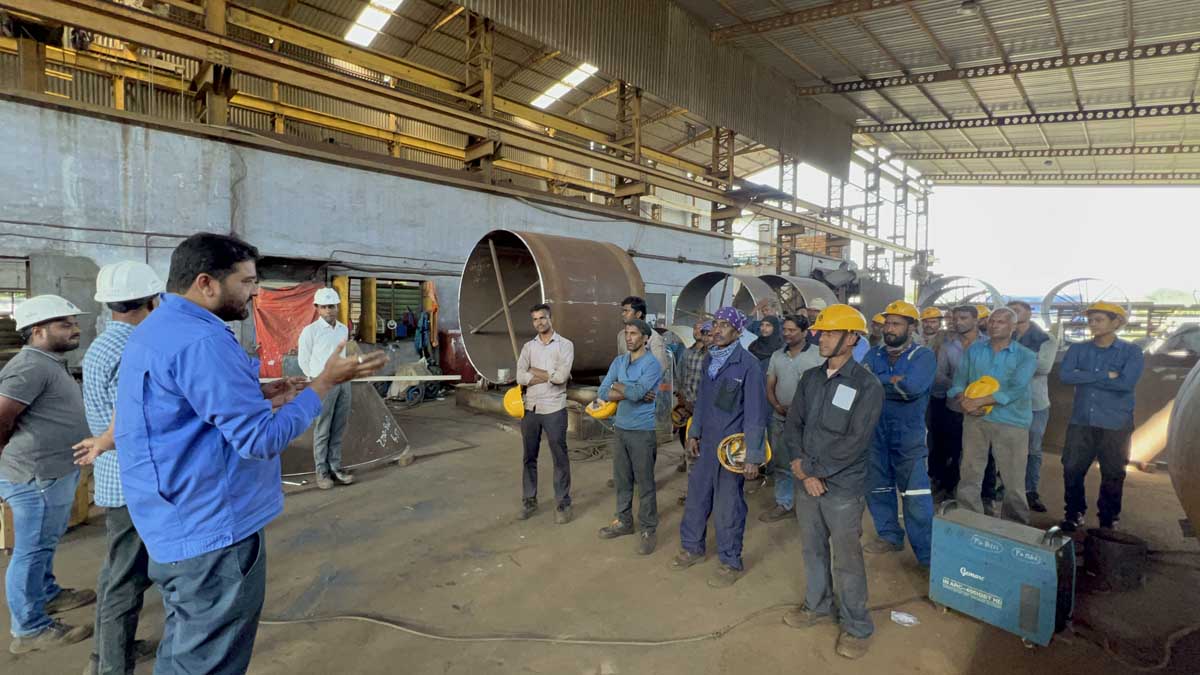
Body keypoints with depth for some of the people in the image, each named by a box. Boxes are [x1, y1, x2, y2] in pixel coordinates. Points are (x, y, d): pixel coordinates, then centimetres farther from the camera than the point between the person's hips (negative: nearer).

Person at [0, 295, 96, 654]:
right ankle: (29, 629, 14)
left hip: (53, 472, 10)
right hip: (38, 476, -10)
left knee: (44, 543, 24)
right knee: (32, 550, 2)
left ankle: (48, 594, 42)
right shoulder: (31, 366, -21)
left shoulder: (50, 364, 12)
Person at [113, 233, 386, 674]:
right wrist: (326, 381, -17)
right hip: (213, 532, -10)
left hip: (178, 526, 10)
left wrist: (257, 398, 9)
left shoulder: (153, 331, 11)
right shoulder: (201, 341, -23)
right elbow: (261, 439, -24)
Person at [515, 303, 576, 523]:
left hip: (554, 409, -4)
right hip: (530, 409, 4)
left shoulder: (565, 345, -3)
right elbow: (520, 377, -6)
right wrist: (549, 375, -11)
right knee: (529, 457, 13)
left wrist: (534, 371, -6)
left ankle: (563, 504, 16)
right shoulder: (528, 346, 8)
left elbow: (561, 376, -17)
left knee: (560, 458, 4)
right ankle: (529, 501, 27)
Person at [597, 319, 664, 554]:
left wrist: (617, 386, -8)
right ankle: (624, 521, 32)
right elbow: (603, 393, -2)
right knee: (621, 479, 17)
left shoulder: (652, 364, -12)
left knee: (645, 482, 3)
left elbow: (637, 392, -25)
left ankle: (649, 529, 16)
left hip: (642, 431, -6)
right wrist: (628, 392, -14)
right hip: (620, 428, 6)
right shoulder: (618, 361, 7)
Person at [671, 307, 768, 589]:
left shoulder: (748, 364, -16)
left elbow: (755, 413, -16)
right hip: (707, 444, 6)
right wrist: (694, 433, 16)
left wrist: (752, 456, -17)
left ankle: (731, 563, 27)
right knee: (696, 496, 17)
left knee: (727, 506, 7)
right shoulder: (709, 359, 4)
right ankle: (692, 547, 38)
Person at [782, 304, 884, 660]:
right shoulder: (810, 378, 4)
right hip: (807, 482, 5)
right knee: (812, 549, 19)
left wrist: (810, 467, -14)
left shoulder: (868, 385, -13)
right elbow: (793, 425, 2)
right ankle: (818, 605, 40)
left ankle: (856, 625, 28)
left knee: (846, 559, 8)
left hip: (843, 487, -5)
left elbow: (855, 442, -19)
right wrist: (803, 472, -10)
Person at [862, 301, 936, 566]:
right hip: (875, 432, 5)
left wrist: (876, 382, -15)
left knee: (916, 497, -1)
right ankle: (889, 536, 34)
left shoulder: (923, 356, -6)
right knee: (877, 488, 15)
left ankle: (927, 553, 12)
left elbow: (913, 388, -24)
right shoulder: (874, 354, 6)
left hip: (909, 435, -4)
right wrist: (893, 382, -18)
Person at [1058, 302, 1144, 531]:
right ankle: (1074, 515, 24)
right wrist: (1104, 376, -17)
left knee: (1112, 475, 9)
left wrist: (1085, 378, -12)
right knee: (1072, 470, 6)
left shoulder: (1131, 351, -3)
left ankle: (1108, 521, 26)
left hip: (1115, 425, -2)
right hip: (1081, 422, 2)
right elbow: (1065, 375, -12)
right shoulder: (1077, 349, 5)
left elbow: (1126, 383, -18)